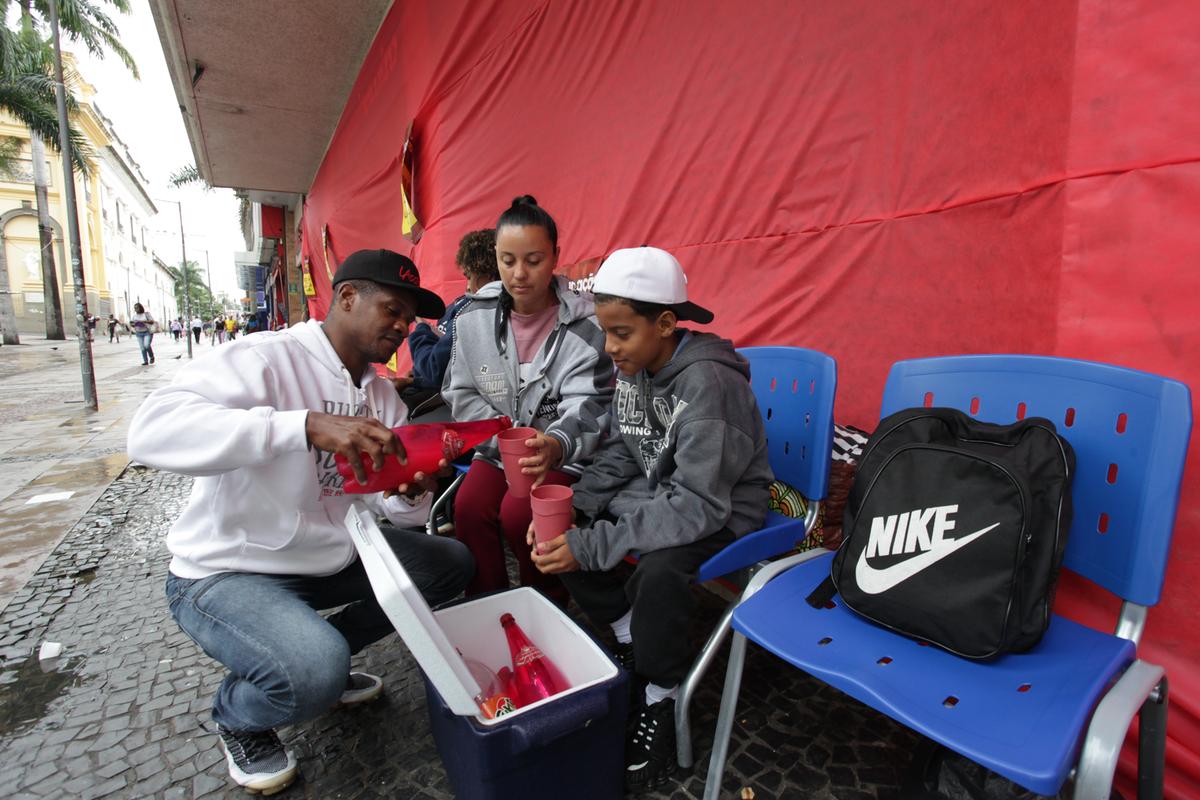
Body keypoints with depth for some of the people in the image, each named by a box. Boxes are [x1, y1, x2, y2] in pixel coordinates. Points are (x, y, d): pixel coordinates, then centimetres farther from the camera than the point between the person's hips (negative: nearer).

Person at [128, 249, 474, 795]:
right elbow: (151, 430, -36)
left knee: (451, 562, 5)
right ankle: (237, 716, 7)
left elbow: (390, 501, 2)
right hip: (227, 572, -7)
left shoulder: (380, 392, 4)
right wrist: (309, 425, -45)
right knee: (313, 675, -32)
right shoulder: (265, 359, -19)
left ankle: (320, 660, 15)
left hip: (333, 555, 8)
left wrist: (410, 496, -23)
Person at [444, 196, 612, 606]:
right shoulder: (474, 318, -1)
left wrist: (556, 445, -40)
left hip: (565, 454, -3)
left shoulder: (585, 323, -12)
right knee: (469, 505, -22)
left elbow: (586, 406, -18)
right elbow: (462, 393, 5)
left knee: (520, 513, -26)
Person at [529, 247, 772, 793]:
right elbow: (619, 455, 4)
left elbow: (697, 506, -32)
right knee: (557, 534, -4)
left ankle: (661, 702, -4)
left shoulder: (709, 383, -28)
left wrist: (591, 546, -33)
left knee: (657, 573, -35)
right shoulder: (632, 368, -4)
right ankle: (630, 641, 12)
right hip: (653, 491, 8)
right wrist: (573, 508, -14)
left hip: (723, 512, -7)